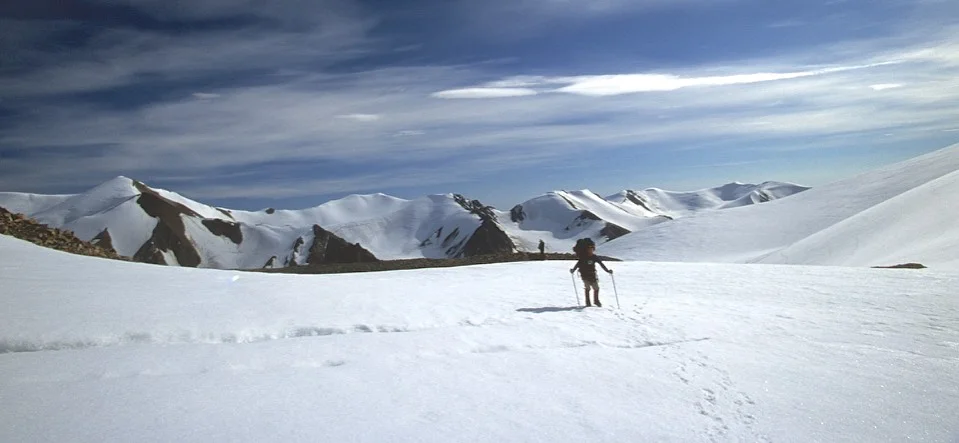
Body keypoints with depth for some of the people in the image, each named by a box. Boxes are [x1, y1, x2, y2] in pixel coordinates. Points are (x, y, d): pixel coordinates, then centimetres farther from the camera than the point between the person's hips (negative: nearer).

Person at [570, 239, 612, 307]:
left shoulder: (595, 257, -2)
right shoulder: (583, 257, -10)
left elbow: (601, 264, 2)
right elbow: (578, 264, -5)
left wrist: (607, 270, -5)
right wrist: (573, 270, -17)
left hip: (593, 275, 3)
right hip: (585, 275, -3)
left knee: (596, 288, 6)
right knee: (587, 288, -9)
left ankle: (596, 301, 28)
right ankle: (588, 302, 5)